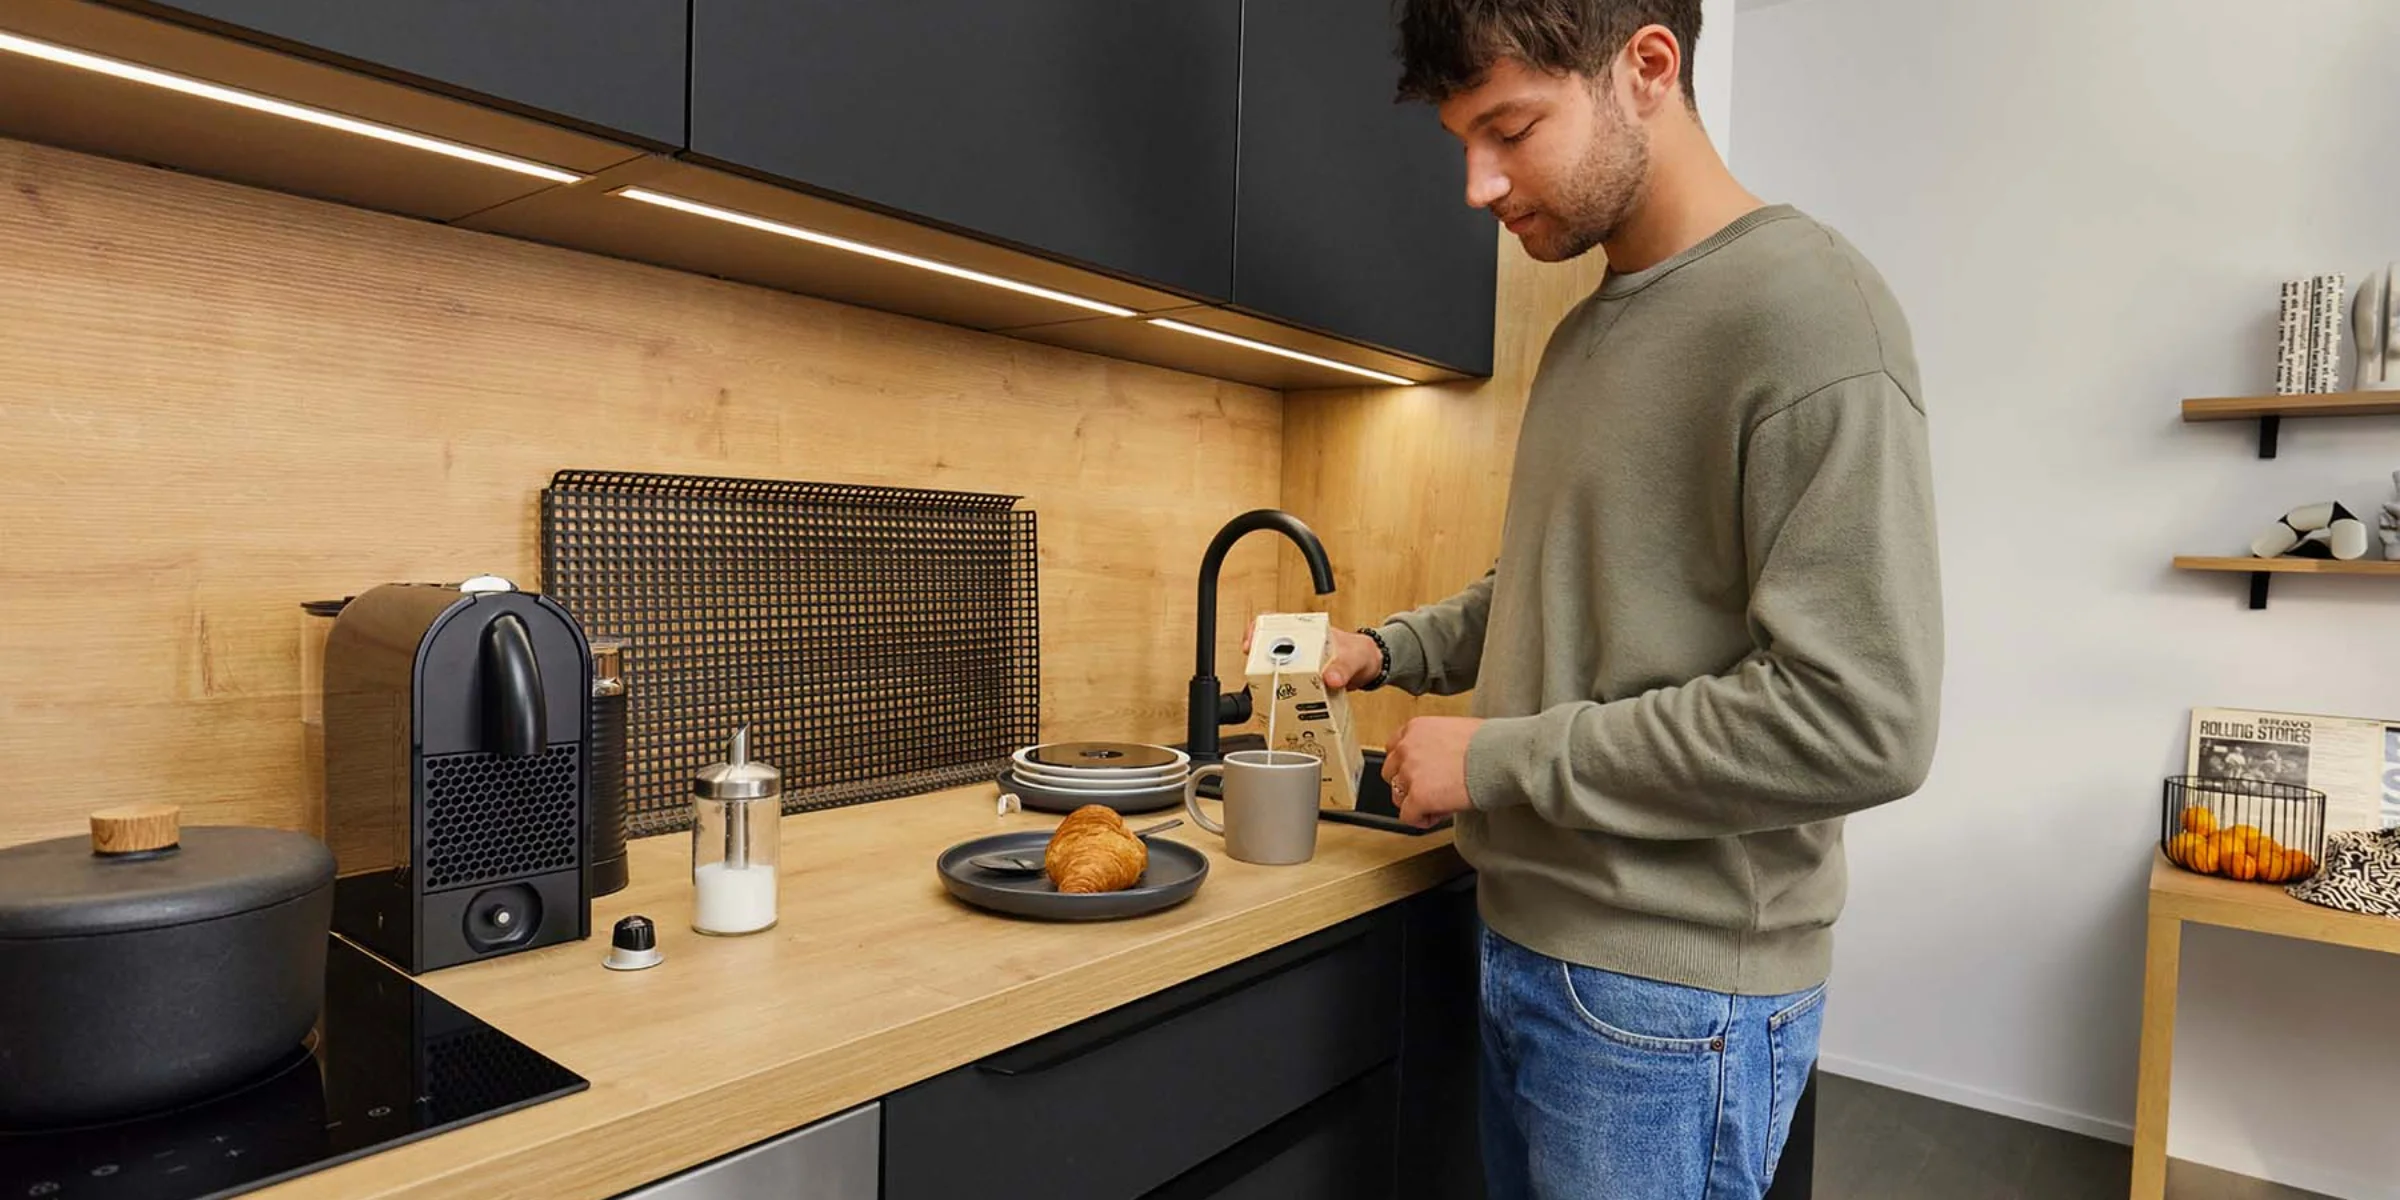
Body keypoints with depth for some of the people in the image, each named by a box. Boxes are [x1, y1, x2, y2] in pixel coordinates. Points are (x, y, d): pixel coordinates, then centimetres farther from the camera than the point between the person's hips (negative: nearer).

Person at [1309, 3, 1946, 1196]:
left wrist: (1496, 761, -18)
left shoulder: (1804, 309, -17)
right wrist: (1389, 649, 6)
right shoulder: (1586, 333, 10)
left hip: (1668, 1000, -7)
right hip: (1526, 940, 8)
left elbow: (1859, 720, -24)